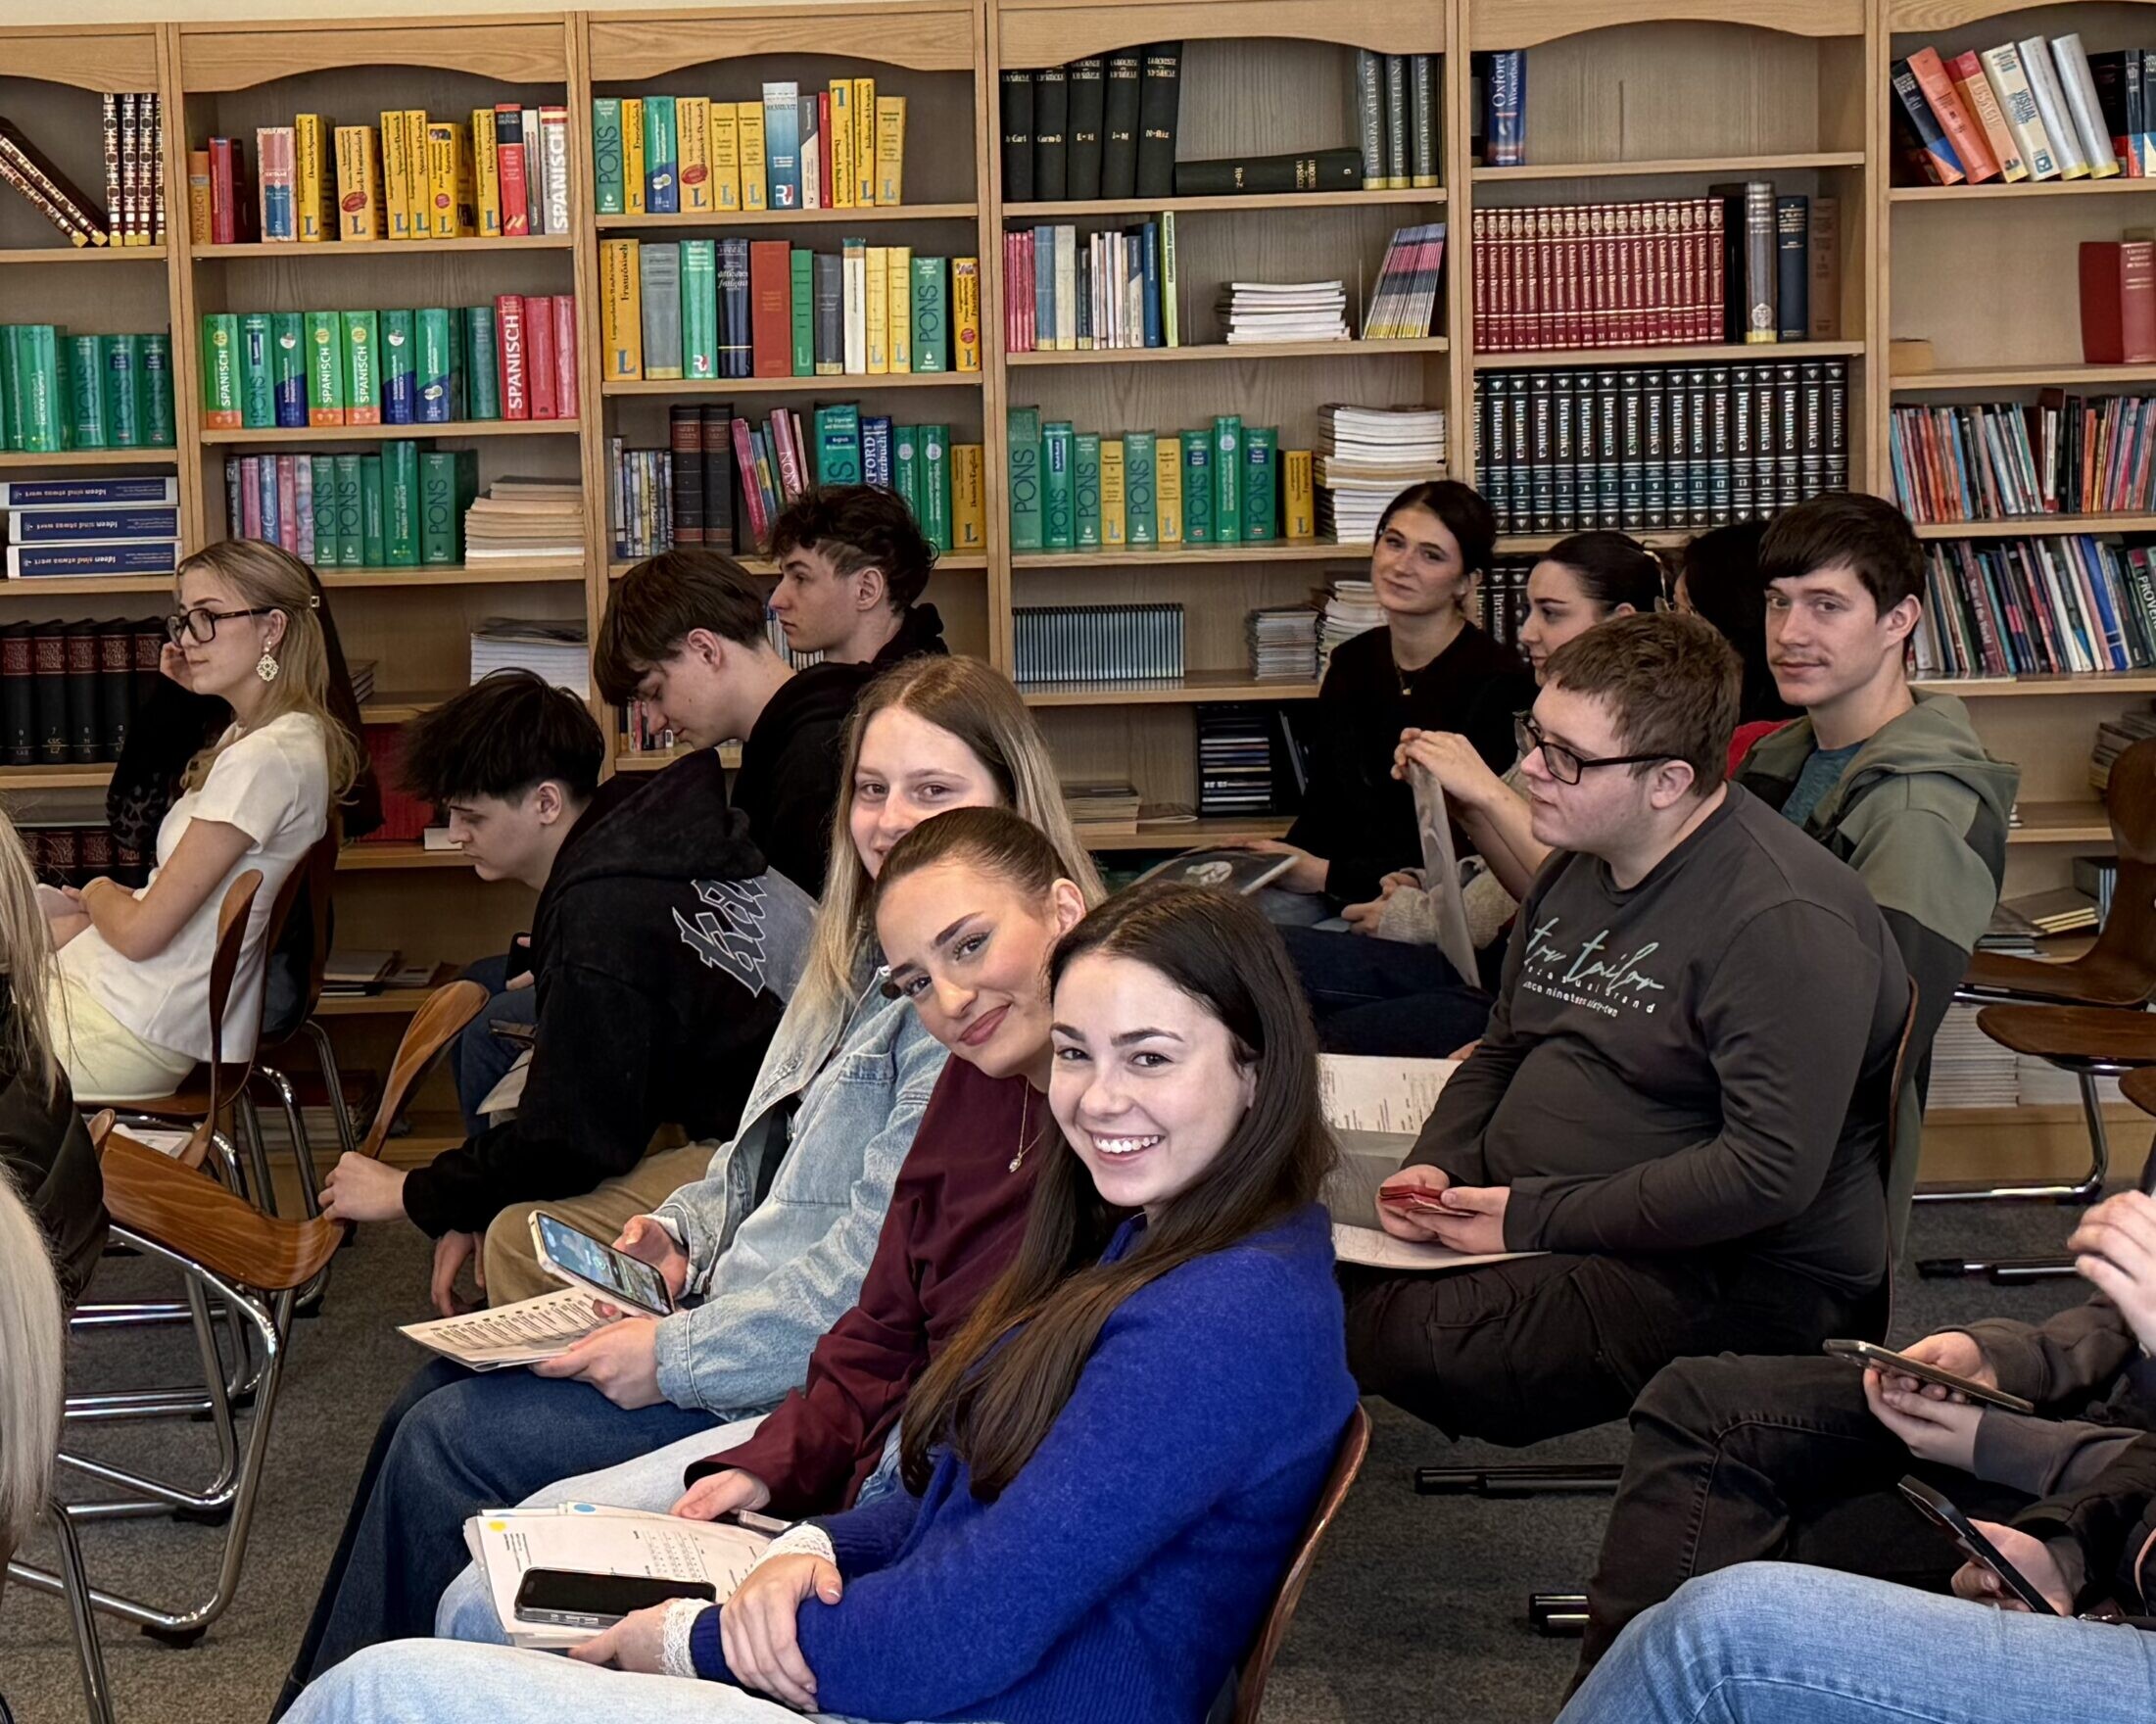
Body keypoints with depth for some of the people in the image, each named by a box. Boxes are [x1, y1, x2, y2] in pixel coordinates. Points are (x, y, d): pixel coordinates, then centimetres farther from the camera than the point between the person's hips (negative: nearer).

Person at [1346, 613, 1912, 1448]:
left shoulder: (1783, 920, -19)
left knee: (1417, 1340, -32)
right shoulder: (1579, 865, 11)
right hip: (1522, 1215, 9)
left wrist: (1535, 1220, -20)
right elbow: (1502, 1050, 23)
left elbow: (1771, 1174, -25)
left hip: (1722, 1272, -9)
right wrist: (1437, 1165, 2)